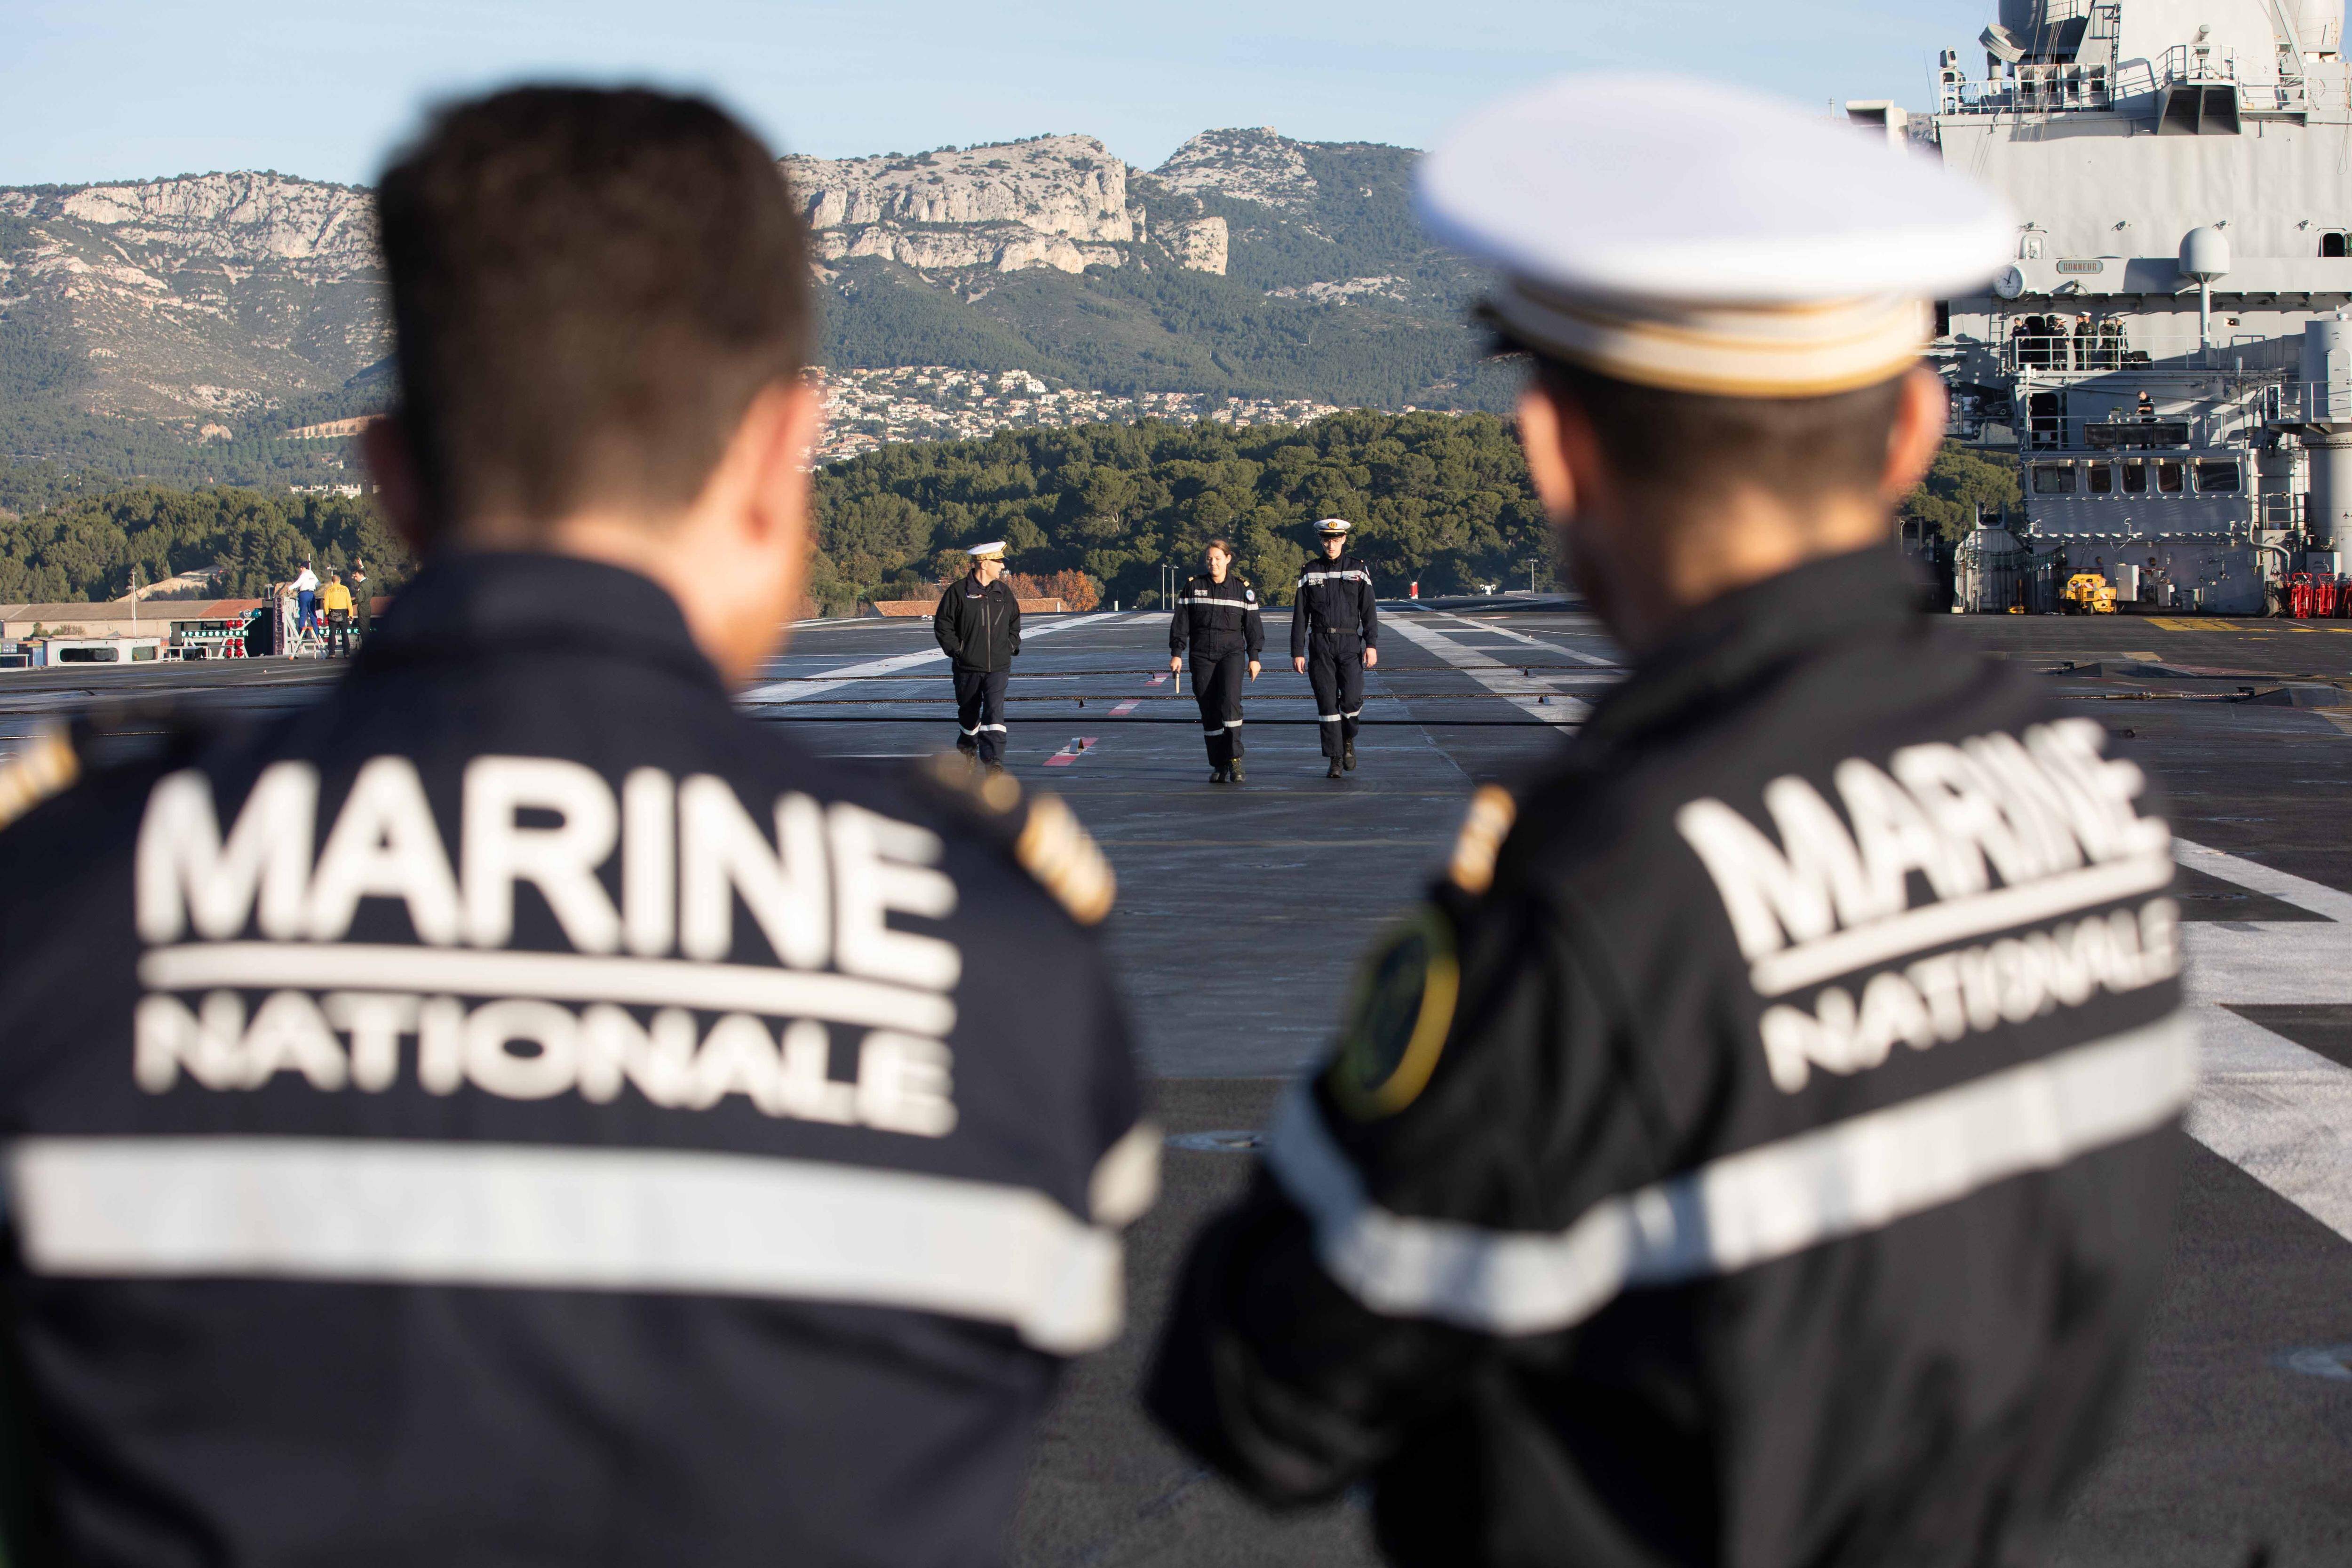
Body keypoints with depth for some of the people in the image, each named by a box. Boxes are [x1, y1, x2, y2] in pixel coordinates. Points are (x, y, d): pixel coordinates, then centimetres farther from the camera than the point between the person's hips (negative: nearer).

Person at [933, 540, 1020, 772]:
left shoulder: (1003, 592, 7)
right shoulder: (958, 591, -6)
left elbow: (1015, 621, 22)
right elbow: (942, 624, -2)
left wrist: (1011, 646, 10)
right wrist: (956, 650, -8)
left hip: (998, 666, 2)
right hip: (968, 666, -1)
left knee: (995, 710, -14)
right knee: (969, 711, 14)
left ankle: (993, 758, -19)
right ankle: (968, 747, 40)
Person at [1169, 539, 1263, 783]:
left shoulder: (1243, 588, 5)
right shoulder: (1194, 587, 6)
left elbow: (1253, 624, 7)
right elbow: (1181, 621, 6)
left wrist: (1254, 657, 3)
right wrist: (1176, 653, 0)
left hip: (1232, 653, -2)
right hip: (1202, 655, 2)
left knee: (1230, 701, -21)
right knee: (1209, 711, 0)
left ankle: (1235, 758, -16)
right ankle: (1219, 766, 6)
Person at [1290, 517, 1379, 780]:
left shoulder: (1358, 570, 6)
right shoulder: (1310, 572, 7)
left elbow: (1369, 610, 4)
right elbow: (1300, 615, 7)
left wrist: (1372, 645, -5)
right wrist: (1297, 652, 1)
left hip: (1350, 643, -1)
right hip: (1320, 645, 1)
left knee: (1351, 699, -14)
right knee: (1327, 703, -3)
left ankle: (1348, 741, 15)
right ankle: (1335, 761, 3)